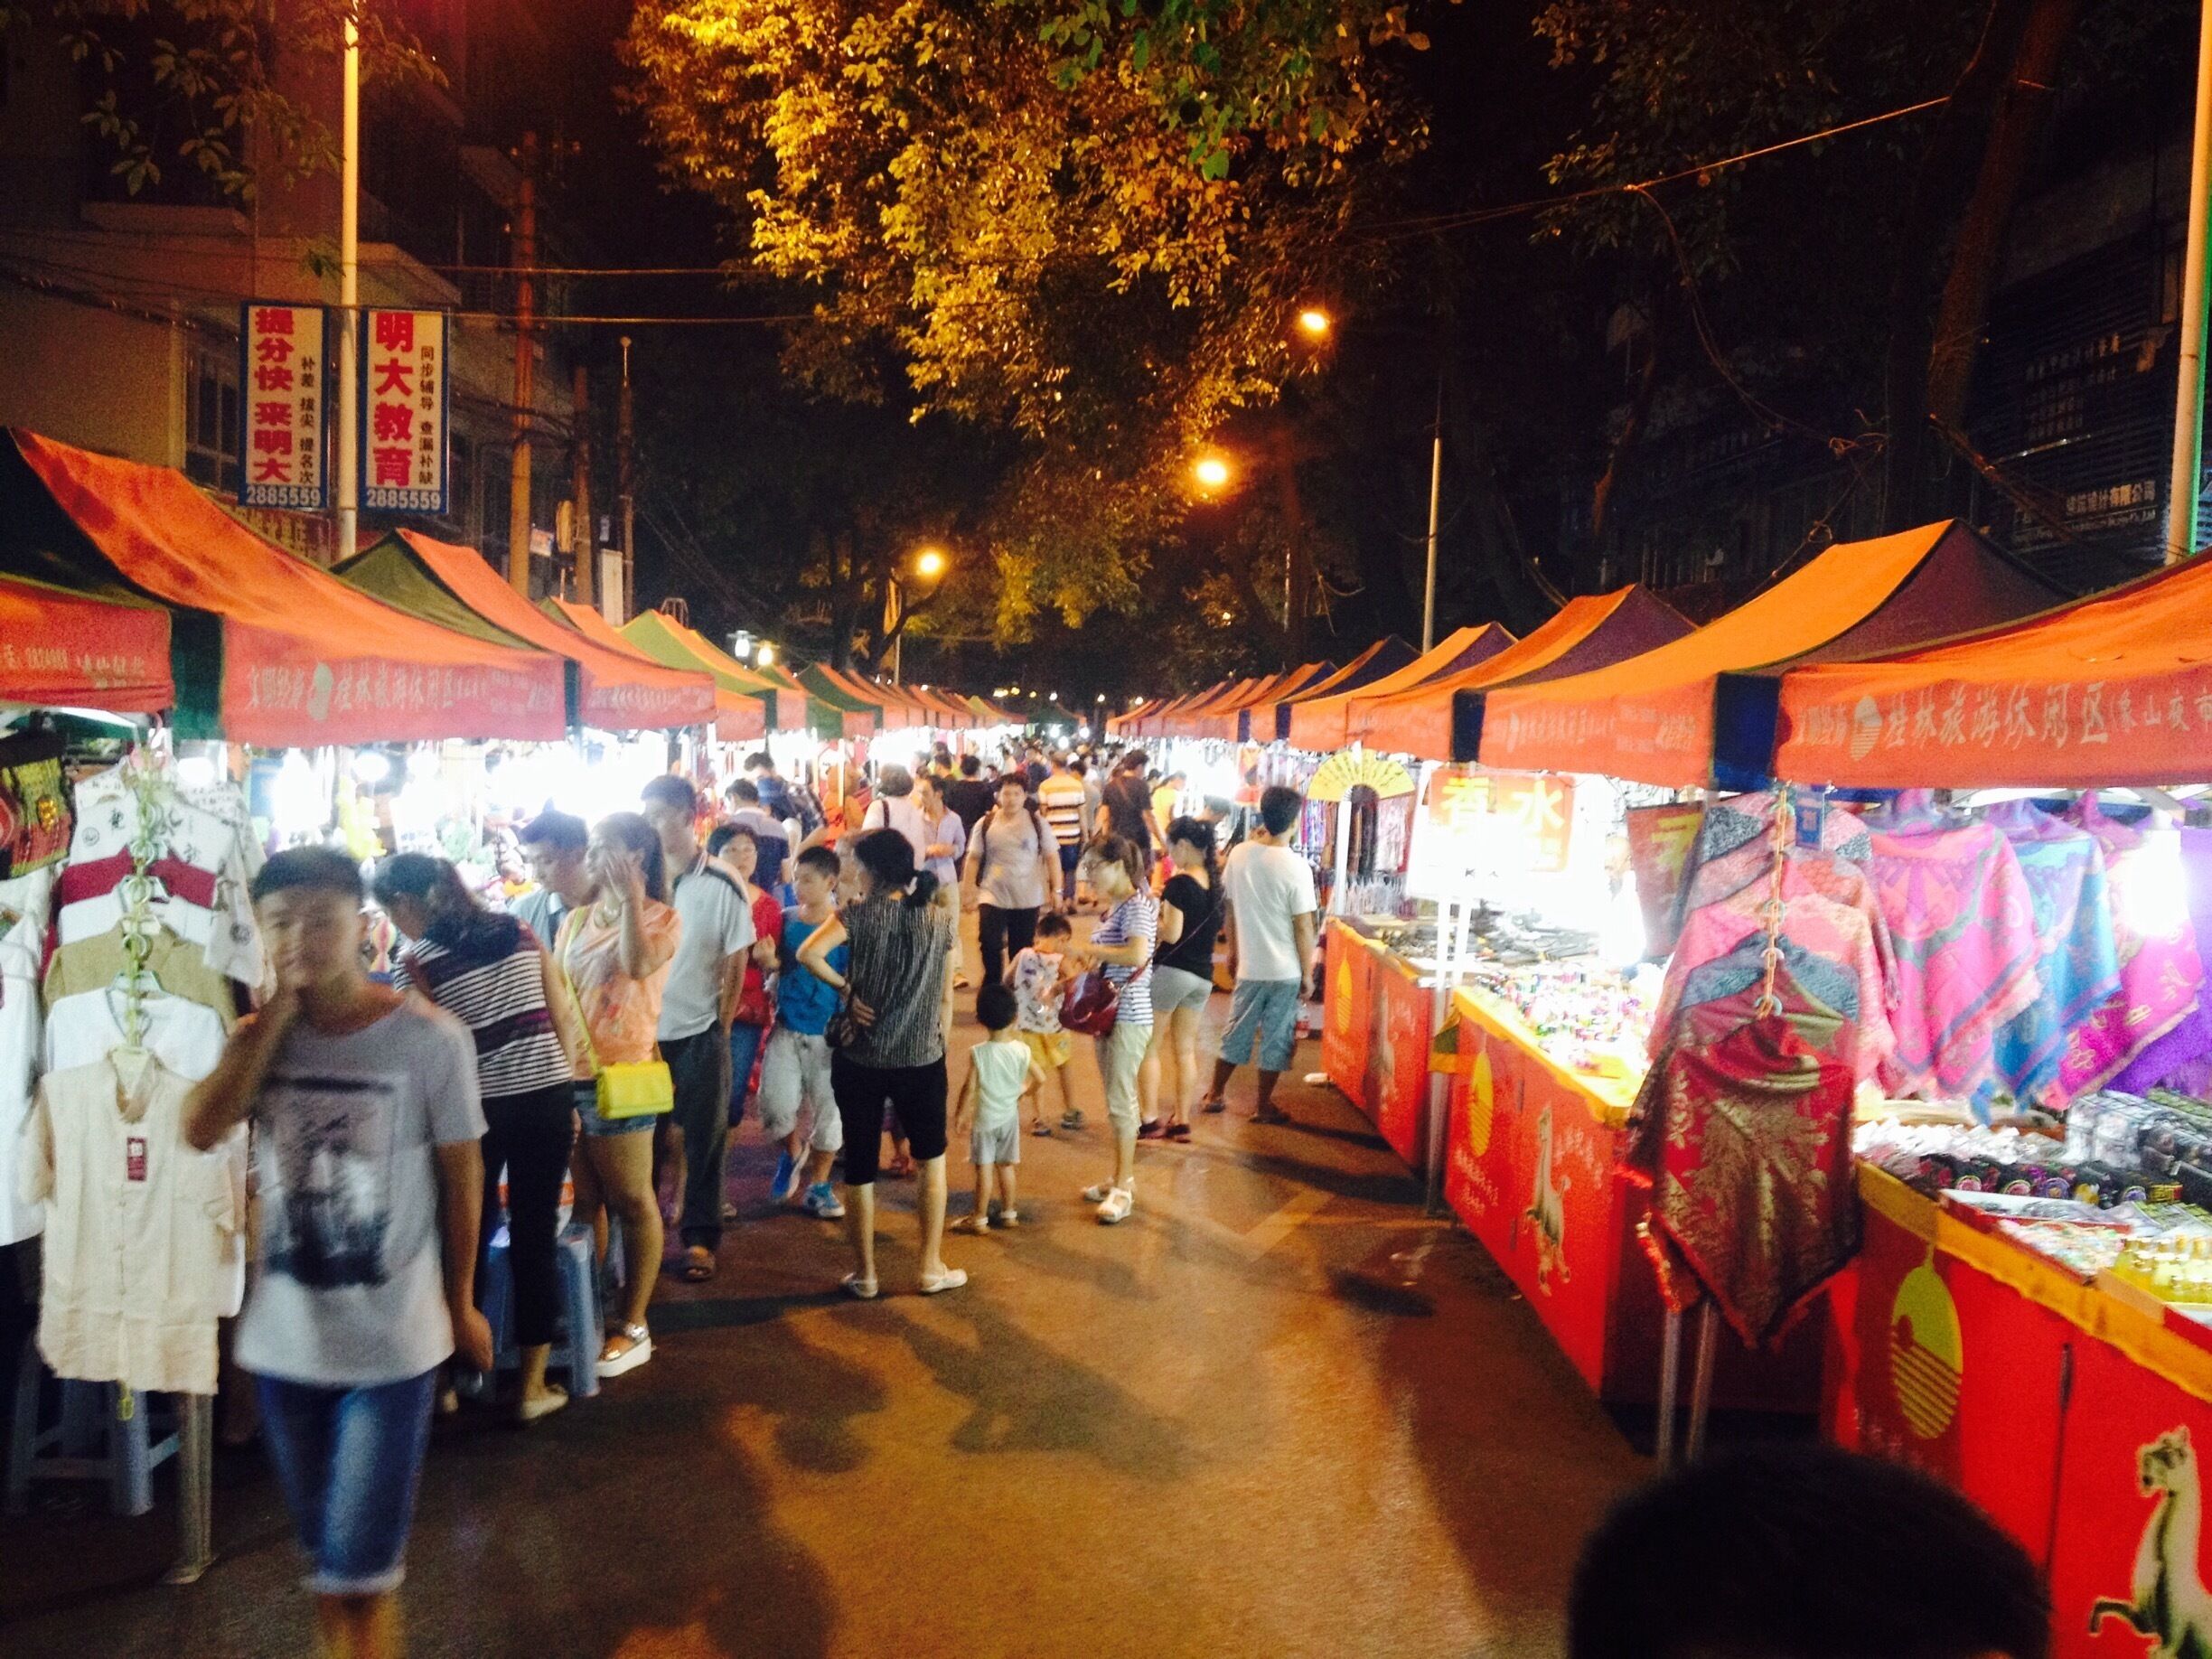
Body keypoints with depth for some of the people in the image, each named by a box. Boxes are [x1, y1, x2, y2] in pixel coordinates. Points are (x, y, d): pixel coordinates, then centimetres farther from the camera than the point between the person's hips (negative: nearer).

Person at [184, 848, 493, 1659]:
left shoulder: (431, 1038, -14)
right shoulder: (258, 1036, -2)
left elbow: (461, 1177, -4)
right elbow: (200, 1130, -21)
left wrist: (460, 1304, 5)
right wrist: (276, 1014, -18)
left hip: (390, 1341, -4)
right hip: (284, 1337, 4)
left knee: (359, 1568, 1)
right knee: (324, 1557, 20)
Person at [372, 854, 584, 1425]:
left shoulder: (415, 965, -5)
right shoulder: (519, 932, 8)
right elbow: (566, 1022, 7)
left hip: (478, 1108, -3)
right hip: (547, 1096, 3)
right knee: (537, 1237, 9)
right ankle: (533, 1387, 17)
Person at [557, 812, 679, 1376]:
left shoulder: (661, 918, -5)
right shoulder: (577, 918, 14)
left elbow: (639, 964, -26)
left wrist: (631, 896, -22)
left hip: (618, 1074, -6)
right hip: (566, 1074, 6)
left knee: (631, 1202, 2)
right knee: (582, 1201, 15)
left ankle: (634, 1328, 11)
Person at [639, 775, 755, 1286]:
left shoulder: (723, 888, -8)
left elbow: (736, 967, -1)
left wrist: (719, 1029, 0)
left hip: (700, 1036, -2)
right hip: (645, 1033, 2)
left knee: (703, 1141, 6)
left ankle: (700, 1238, 18)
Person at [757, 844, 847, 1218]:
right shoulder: (786, 919, 1)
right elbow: (776, 966, 10)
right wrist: (768, 960, -11)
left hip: (828, 1033, -2)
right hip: (787, 1028, 2)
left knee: (828, 1110, 7)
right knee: (776, 1104, -7)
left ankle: (819, 1185, 25)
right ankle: (793, 1151, 26)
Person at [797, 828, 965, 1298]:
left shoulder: (860, 915, -10)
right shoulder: (940, 919, 0)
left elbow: (809, 954, -26)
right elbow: (944, 989, 9)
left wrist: (847, 987, -12)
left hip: (860, 1059, -2)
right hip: (922, 1059, 2)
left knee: (860, 1165, 11)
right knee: (932, 1158, 19)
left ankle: (865, 1274, 19)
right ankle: (932, 1267, 20)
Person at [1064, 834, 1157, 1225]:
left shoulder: (1137, 905, -15)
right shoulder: (1112, 908, 12)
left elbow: (1137, 954, -32)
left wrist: (1087, 949, -24)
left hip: (1128, 1016, -9)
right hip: (1105, 1012, 9)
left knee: (1120, 1099, -5)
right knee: (1114, 1098, 15)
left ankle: (1123, 1188, 3)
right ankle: (1122, 1177, 25)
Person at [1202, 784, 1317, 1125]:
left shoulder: (1239, 854, -5)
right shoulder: (1296, 867, -18)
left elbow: (1229, 906, 5)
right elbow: (1303, 927, -15)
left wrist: (1233, 950, 19)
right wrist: (1307, 973, -4)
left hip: (1249, 966, 4)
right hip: (1285, 970, -4)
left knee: (1236, 1033, 19)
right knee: (1276, 1039, 10)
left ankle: (1215, 1095, 28)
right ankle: (1264, 1107, 19)